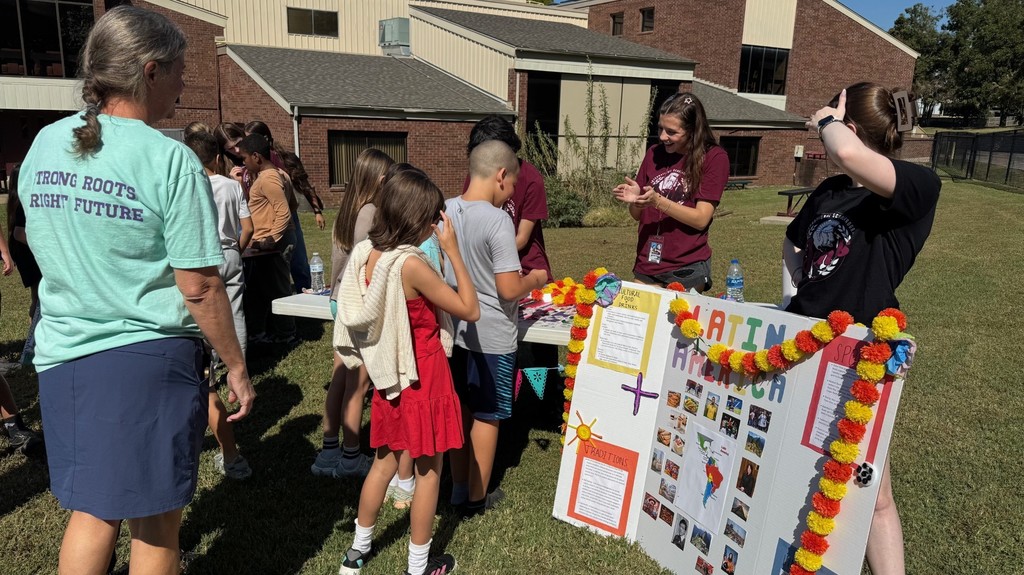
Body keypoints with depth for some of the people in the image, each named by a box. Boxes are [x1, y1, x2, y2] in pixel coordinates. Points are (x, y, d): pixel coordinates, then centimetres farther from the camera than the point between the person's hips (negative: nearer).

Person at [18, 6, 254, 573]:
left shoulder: (43, 146, 4)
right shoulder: (169, 159, -15)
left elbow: (45, 251, 15)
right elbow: (199, 288, -15)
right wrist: (237, 368, -5)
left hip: (62, 357, 6)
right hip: (149, 358, -6)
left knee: (90, 511, 22)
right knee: (155, 527, 11)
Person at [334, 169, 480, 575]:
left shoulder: (366, 255, -3)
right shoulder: (411, 265, -26)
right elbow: (470, 310, -17)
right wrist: (453, 250, -15)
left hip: (389, 378, 7)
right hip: (423, 381, -7)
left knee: (384, 462, 23)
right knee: (428, 471, 10)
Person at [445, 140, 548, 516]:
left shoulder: (445, 211, -1)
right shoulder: (497, 220, -21)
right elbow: (509, 289, -21)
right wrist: (536, 279, -3)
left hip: (455, 329, 6)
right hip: (491, 336, -6)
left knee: (460, 411, 18)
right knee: (486, 417, 9)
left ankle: (459, 489, 31)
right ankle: (476, 498, 22)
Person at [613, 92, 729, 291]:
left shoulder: (714, 157, -6)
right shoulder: (654, 153, 7)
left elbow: (701, 219, -12)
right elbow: (638, 215, 11)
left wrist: (658, 201, -23)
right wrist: (633, 200, -11)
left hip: (686, 270, -4)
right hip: (646, 265, 4)